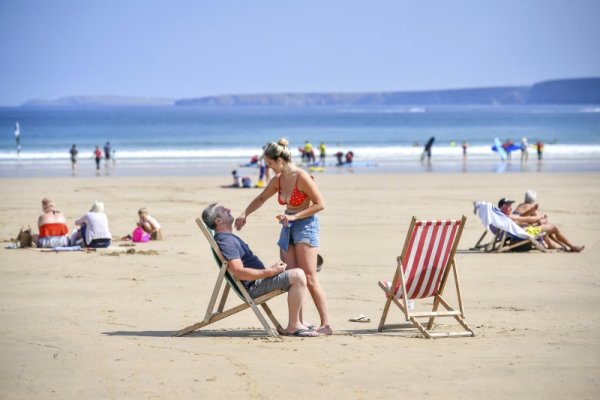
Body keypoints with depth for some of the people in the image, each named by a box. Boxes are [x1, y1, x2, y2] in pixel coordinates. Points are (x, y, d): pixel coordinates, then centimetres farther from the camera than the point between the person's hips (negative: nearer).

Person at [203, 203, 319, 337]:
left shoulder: (230, 238, 19)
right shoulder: (225, 241, -17)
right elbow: (239, 273, -26)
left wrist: (272, 268, 13)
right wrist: (271, 271, -22)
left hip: (257, 281, 11)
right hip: (253, 287, -11)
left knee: (297, 275, 21)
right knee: (298, 276, -22)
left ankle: (297, 322, 14)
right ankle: (293, 326, -18)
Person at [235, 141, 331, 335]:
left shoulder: (302, 177, -15)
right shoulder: (278, 180, 8)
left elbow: (320, 204, -15)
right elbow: (261, 198, 24)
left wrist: (294, 216, -19)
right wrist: (245, 214, 13)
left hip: (305, 225, -7)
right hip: (288, 227, 7)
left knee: (309, 277, -12)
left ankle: (326, 324, -10)